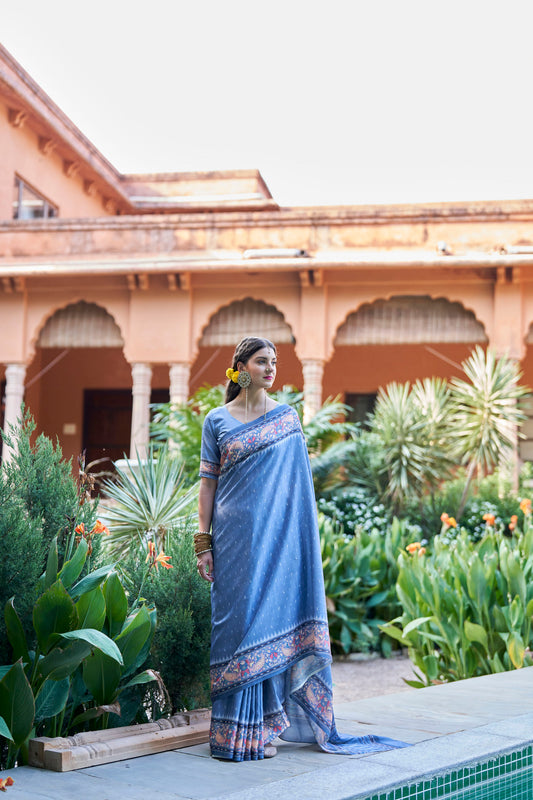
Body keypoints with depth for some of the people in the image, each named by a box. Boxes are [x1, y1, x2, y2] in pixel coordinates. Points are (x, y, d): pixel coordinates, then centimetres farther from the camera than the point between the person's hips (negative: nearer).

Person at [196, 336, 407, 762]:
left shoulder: (287, 418, 8)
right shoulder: (217, 420, 5)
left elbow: (299, 483, 8)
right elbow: (208, 483, 4)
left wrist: (302, 535, 1)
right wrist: (203, 542, -1)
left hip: (277, 536, 1)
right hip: (234, 536, -1)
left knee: (271, 622, 1)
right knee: (236, 624, 0)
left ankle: (262, 729, 9)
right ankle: (235, 729, 8)